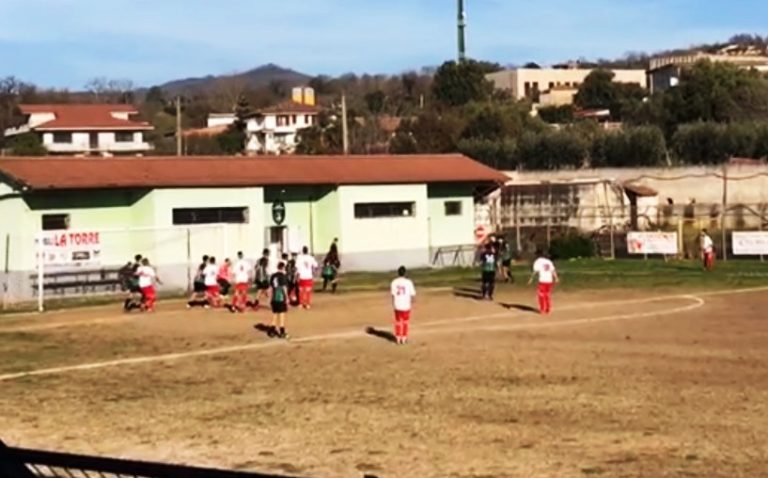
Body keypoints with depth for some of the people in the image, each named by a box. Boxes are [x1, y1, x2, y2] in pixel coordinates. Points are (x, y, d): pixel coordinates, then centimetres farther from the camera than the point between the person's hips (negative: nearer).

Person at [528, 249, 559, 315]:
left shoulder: (538, 261, -2)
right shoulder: (548, 261, 13)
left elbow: (535, 271, -12)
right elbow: (553, 270, 10)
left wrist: (531, 279, -9)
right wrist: (556, 278, 13)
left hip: (542, 280, -5)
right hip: (549, 280, 5)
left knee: (541, 295, 4)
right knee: (548, 295, 14)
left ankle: (542, 310, 2)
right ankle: (548, 310, 17)